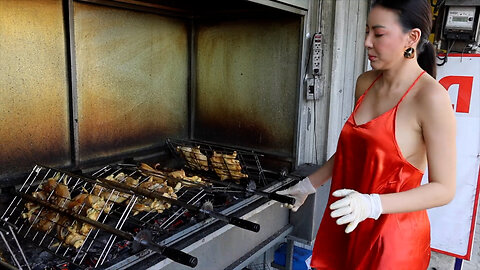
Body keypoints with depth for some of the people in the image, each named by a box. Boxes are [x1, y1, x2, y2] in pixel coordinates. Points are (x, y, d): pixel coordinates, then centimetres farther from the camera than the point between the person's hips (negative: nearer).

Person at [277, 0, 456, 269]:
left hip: (393, 234, -5)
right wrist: (309, 184, 14)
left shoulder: (431, 98, -18)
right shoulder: (366, 83, 2)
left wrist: (372, 204, -27)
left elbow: (444, 189, -16)